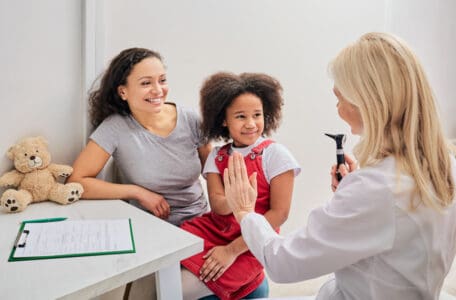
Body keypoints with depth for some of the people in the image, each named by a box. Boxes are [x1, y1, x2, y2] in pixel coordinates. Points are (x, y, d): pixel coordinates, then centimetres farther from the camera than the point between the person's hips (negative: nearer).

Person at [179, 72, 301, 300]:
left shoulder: (275, 154, -10)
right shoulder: (216, 156, 4)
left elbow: (279, 212, -13)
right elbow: (217, 205, -6)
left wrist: (232, 250, -16)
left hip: (249, 246, -5)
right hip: (213, 231, 5)